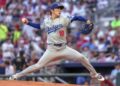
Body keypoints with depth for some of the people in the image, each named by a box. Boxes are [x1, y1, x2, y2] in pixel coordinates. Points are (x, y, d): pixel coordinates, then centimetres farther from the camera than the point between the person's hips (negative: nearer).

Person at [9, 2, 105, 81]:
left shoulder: (63, 19, -5)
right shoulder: (46, 21, 2)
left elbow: (75, 18, -12)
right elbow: (39, 26, 20)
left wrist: (86, 20, -26)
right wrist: (27, 22, 10)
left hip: (64, 48, 0)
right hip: (51, 49, 0)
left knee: (81, 57, -8)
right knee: (38, 65, -7)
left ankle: (94, 74, 13)